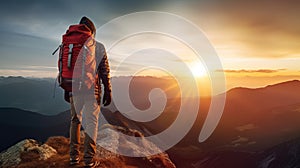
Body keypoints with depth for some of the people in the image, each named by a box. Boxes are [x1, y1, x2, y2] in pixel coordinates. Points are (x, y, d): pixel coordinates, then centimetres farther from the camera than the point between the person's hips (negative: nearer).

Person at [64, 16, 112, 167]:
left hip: (74, 88, 4)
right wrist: (108, 91, -1)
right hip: (92, 90, -4)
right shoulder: (98, 47, -2)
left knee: (75, 121, 16)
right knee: (91, 122, 3)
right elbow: (104, 71, -6)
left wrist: (66, 90, 16)